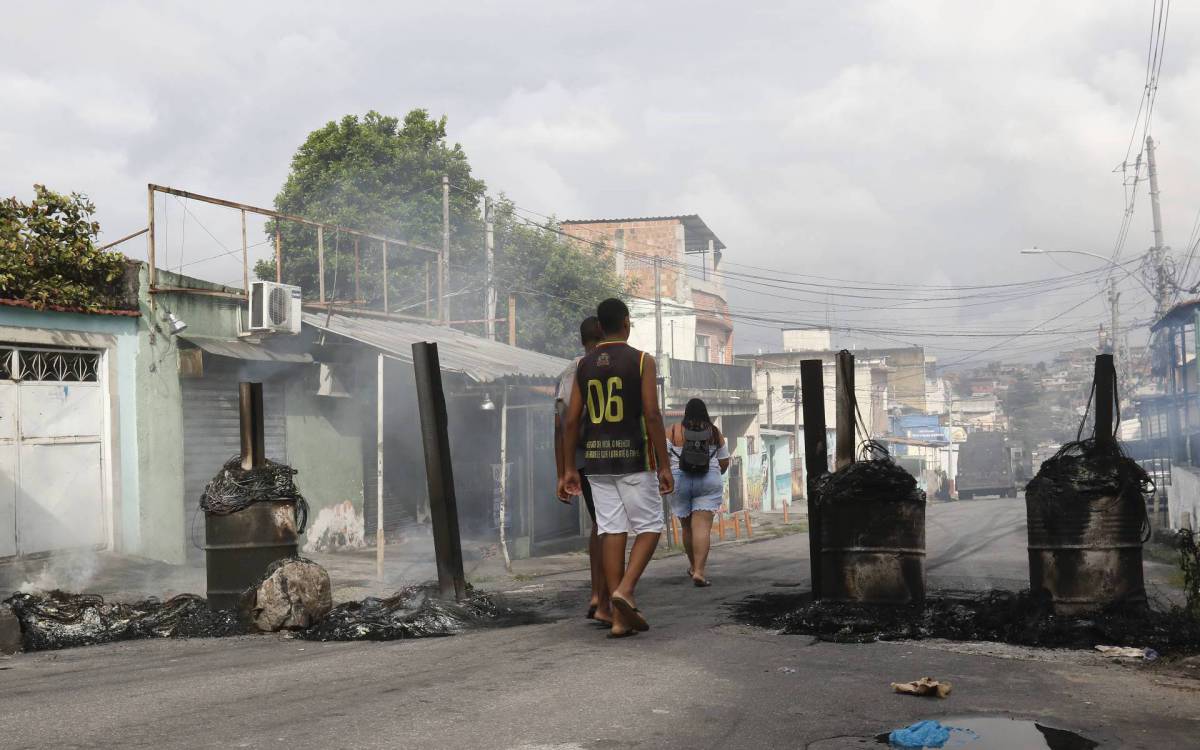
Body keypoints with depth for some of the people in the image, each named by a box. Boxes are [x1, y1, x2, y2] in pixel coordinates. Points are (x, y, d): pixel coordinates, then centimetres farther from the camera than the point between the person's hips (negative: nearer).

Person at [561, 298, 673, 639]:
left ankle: (620, 617, 5)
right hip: (633, 457, -4)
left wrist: (569, 468, 10)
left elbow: (572, 419, 5)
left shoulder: (584, 365, 8)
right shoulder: (641, 361, -5)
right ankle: (625, 590, -14)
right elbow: (652, 414, -11)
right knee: (649, 527, 7)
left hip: (596, 459, 4)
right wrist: (664, 465, -8)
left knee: (612, 531, 5)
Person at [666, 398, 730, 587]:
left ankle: (693, 566, 32)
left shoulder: (674, 431, 2)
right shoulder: (715, 433, 6)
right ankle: (699, 571, -20)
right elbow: (724, 462, 12)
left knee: (688, 527, 16)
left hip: (680, 481, 1)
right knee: (703, 526, -8)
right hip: (708, 482, -1)